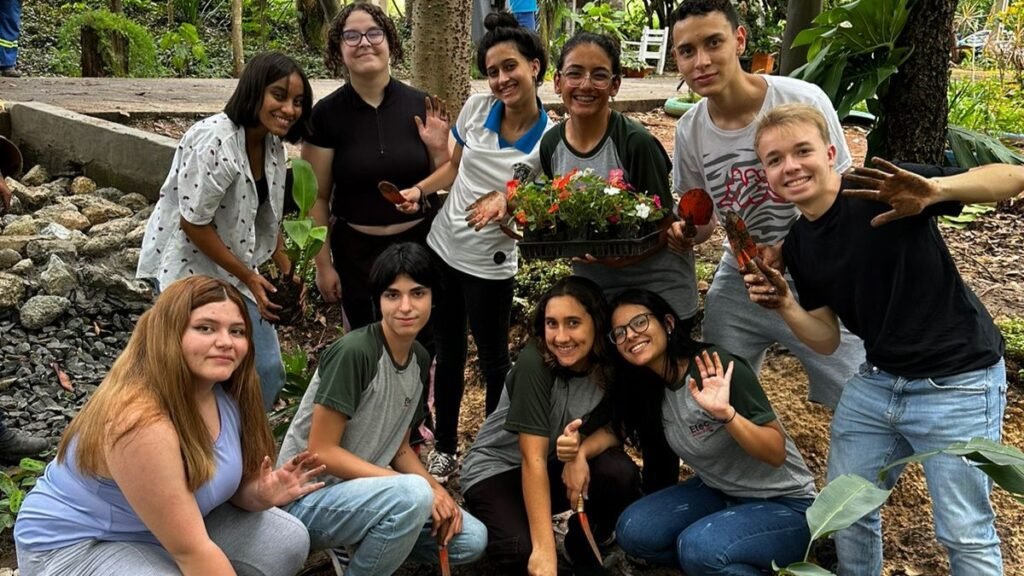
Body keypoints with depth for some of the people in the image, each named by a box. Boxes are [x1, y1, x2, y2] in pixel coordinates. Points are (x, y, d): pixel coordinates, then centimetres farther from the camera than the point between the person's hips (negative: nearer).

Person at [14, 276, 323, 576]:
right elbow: (190, 550, -32)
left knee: (288, 540, -6)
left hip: (175, 522, 8)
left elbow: (227, 485, 4)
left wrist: (259, 495, -18)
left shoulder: (226, 393, -8)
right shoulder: (140, 420, -34)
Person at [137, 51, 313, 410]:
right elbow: (194, 224, -23)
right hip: (189, 267, -8)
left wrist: (287, 272, 3)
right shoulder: (214, 142, -25)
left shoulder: (272, 145, 1)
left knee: (267, 371, 11)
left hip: (234, 271, 8)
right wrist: (248, 277, -17)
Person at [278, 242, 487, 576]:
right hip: (309, 498, -8)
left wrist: (437, 490, -8)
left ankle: (363, 545, 14)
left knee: (471, 540, -2)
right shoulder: (353, 351, -22)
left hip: (365, 492, 8)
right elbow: (321, 452, -21)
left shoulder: (421, 360, 3)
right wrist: (421, 489, -22)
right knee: (413, 495, -34)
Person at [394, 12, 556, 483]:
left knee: (493, 360, 11)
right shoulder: (476, 108, -6)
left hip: (490, 264, -4)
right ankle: (445, 448, 35)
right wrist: (420, 189, -5)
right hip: (441, 247, 5)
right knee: (447, 353, 17)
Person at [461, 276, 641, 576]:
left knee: (621, 474, -25)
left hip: (555, 466, 5)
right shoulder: (534, 363, -28)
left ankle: (585, 546, 4)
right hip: (496, 470, -5)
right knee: (527, 552, -32)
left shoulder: (609, 363, -14)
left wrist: (581, 451, -30)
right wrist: (545, 552, -35)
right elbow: (533, 460, -30)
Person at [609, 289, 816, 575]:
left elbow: (777, 453, -24)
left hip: (783, 505, -7)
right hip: (720, 494, 7)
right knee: (633, 531, -13)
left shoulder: (717, 368, -25)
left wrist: (726, 414, -40)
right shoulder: (649, 387, -3)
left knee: (697, 547, -32)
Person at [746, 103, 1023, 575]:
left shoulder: (879, 191, -19)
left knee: (964, 533, 3)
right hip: (876, 381, 7)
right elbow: (827, 340, 6)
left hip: (957, 385, -6)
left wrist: (935, 190, -42)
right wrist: (784, 305, -13)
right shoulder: (798, 245, 1)